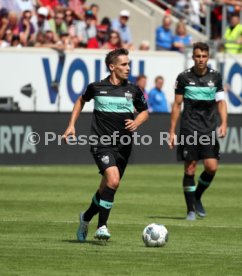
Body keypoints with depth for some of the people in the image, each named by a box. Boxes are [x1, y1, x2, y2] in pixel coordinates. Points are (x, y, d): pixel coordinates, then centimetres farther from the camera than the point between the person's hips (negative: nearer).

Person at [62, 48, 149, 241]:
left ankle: (87, 217, 37)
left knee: (107, 188, 11)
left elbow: (145, 111, 19)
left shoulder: (133, 90, 4)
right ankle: (102, 226, -15)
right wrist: (72, 125, 14)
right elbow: (81, 100, 20)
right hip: (102, 143, -4)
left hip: (123, 145, 4)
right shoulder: (96, 87, -1)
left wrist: (137, 123, -3)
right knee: (113, 180, -24)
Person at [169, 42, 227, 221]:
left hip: (209, 129, 2)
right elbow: (177, 104, 5)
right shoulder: (184, 77, 0)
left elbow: (221, 102, 7)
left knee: (212, 167, -8)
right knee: (190, 168, -3)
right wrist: (172, 131, 3)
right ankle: (191, 209, 6)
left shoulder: (215, 77, 6)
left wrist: (224, 123, -9)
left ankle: (197, 197, 18)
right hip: (189, 129, -2)